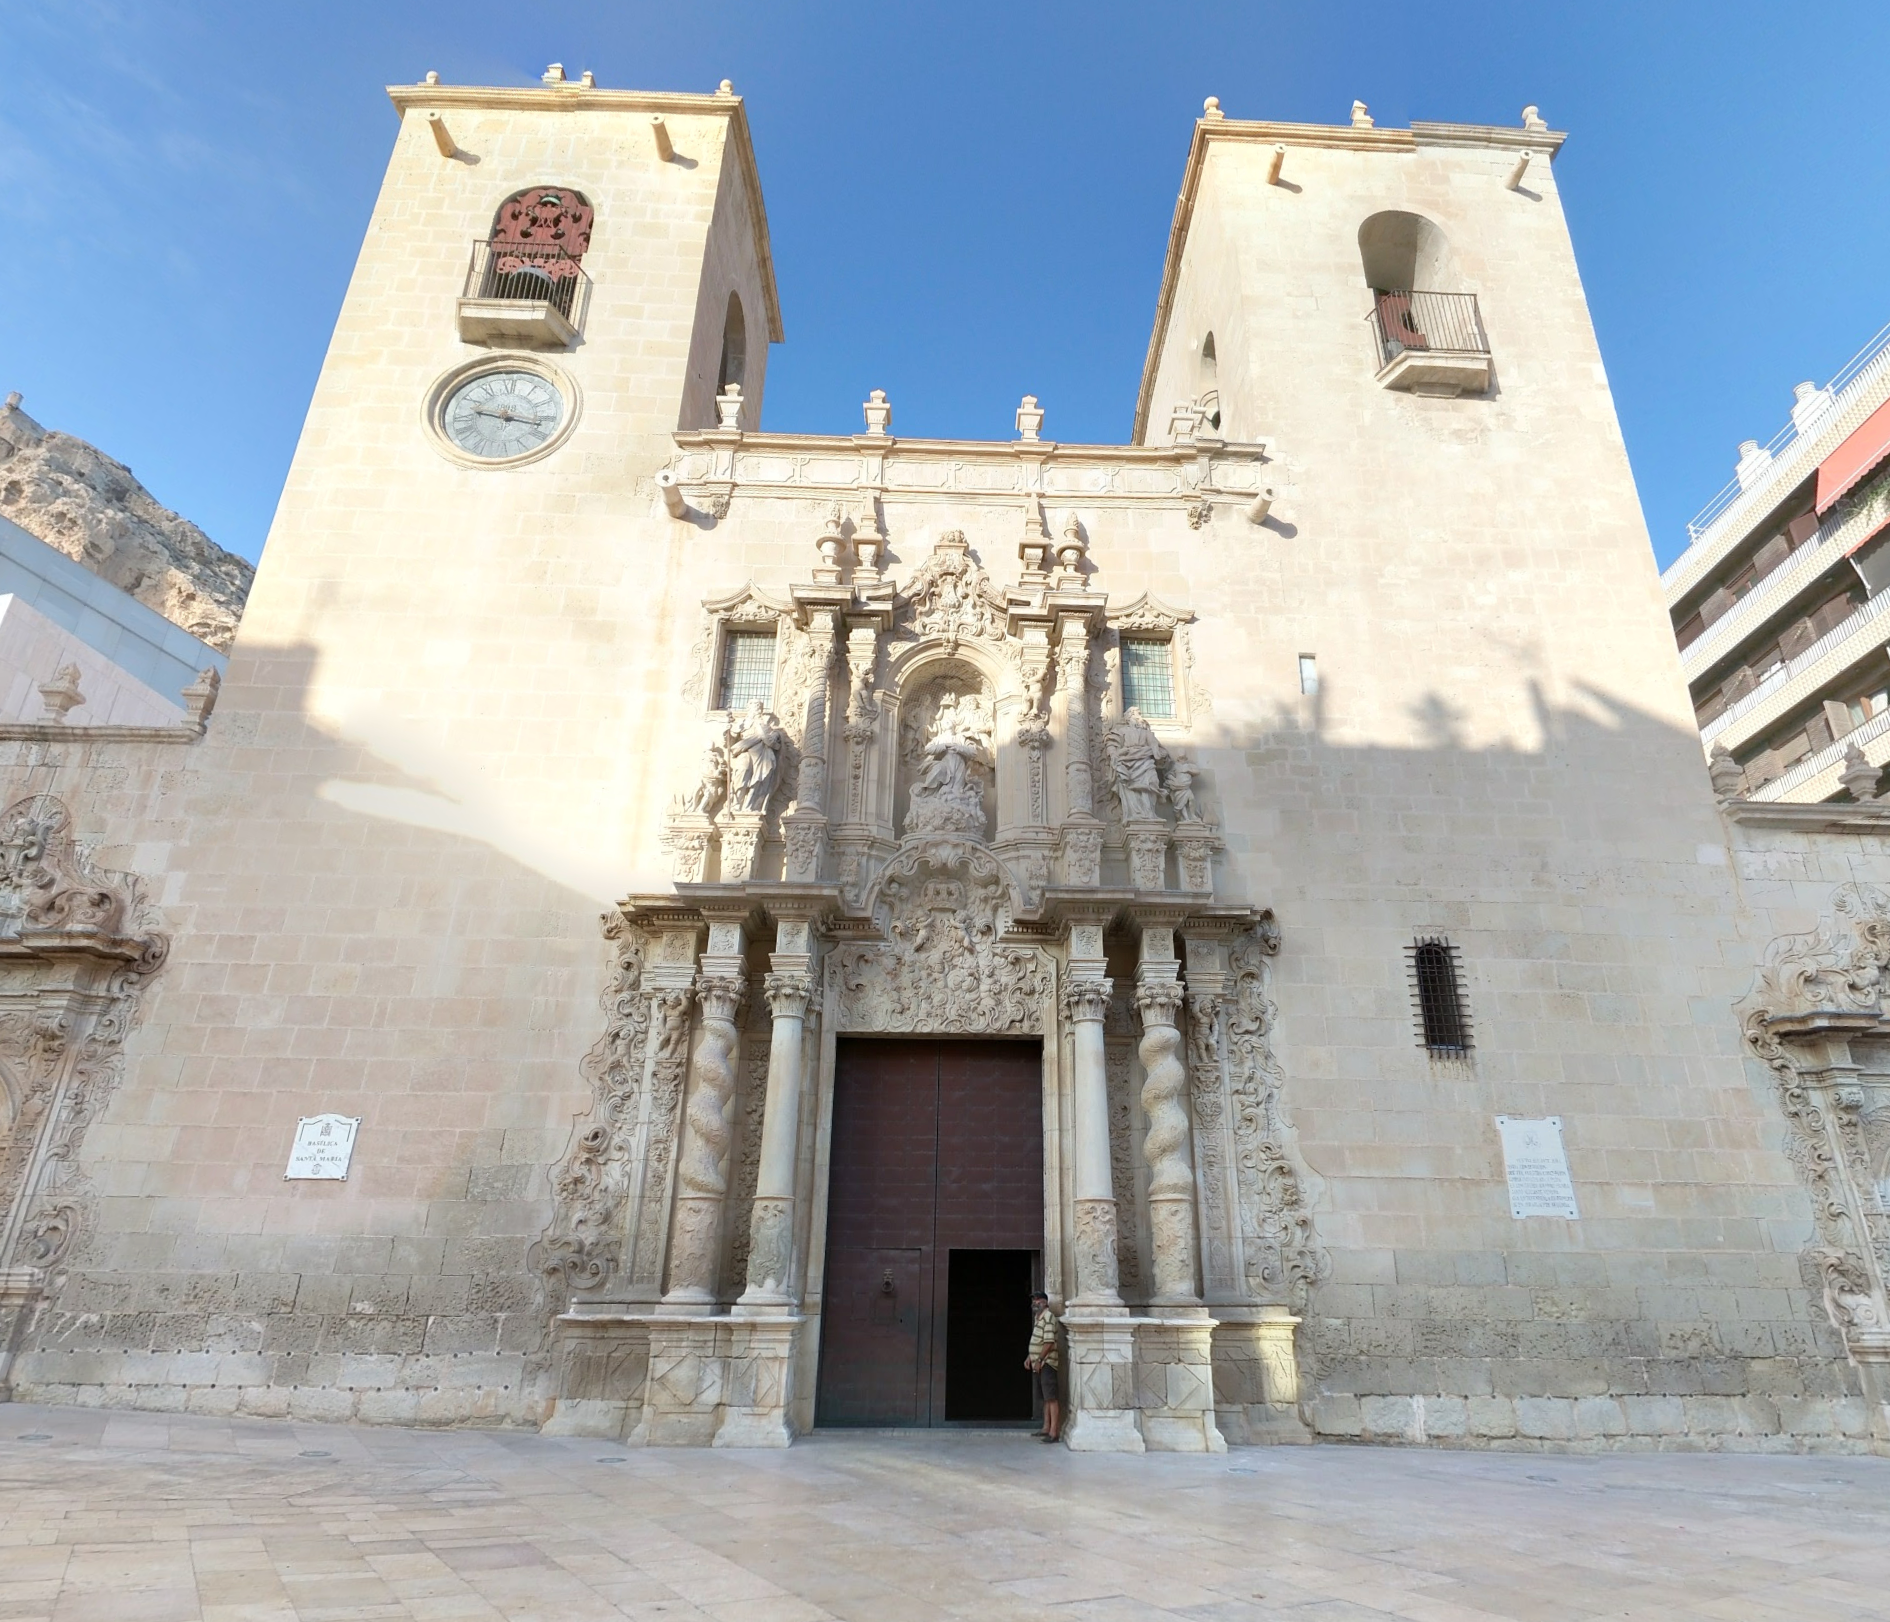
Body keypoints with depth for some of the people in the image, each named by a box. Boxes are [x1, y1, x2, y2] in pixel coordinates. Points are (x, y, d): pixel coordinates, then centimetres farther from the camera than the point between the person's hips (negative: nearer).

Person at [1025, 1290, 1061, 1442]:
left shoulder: (1048, 1317, -15)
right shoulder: (1037, 1318, 16)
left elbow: (1049, 1342, -21)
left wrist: (1039, 1360, -19)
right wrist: (1030, 1358, 15)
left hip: (1047, 1363, -10)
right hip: (1039, 1364, 10)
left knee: (1051, 1397, -8)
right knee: (1045, 1397, 15)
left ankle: (1053, 1432, -9)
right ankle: (1046, 1428, 22)